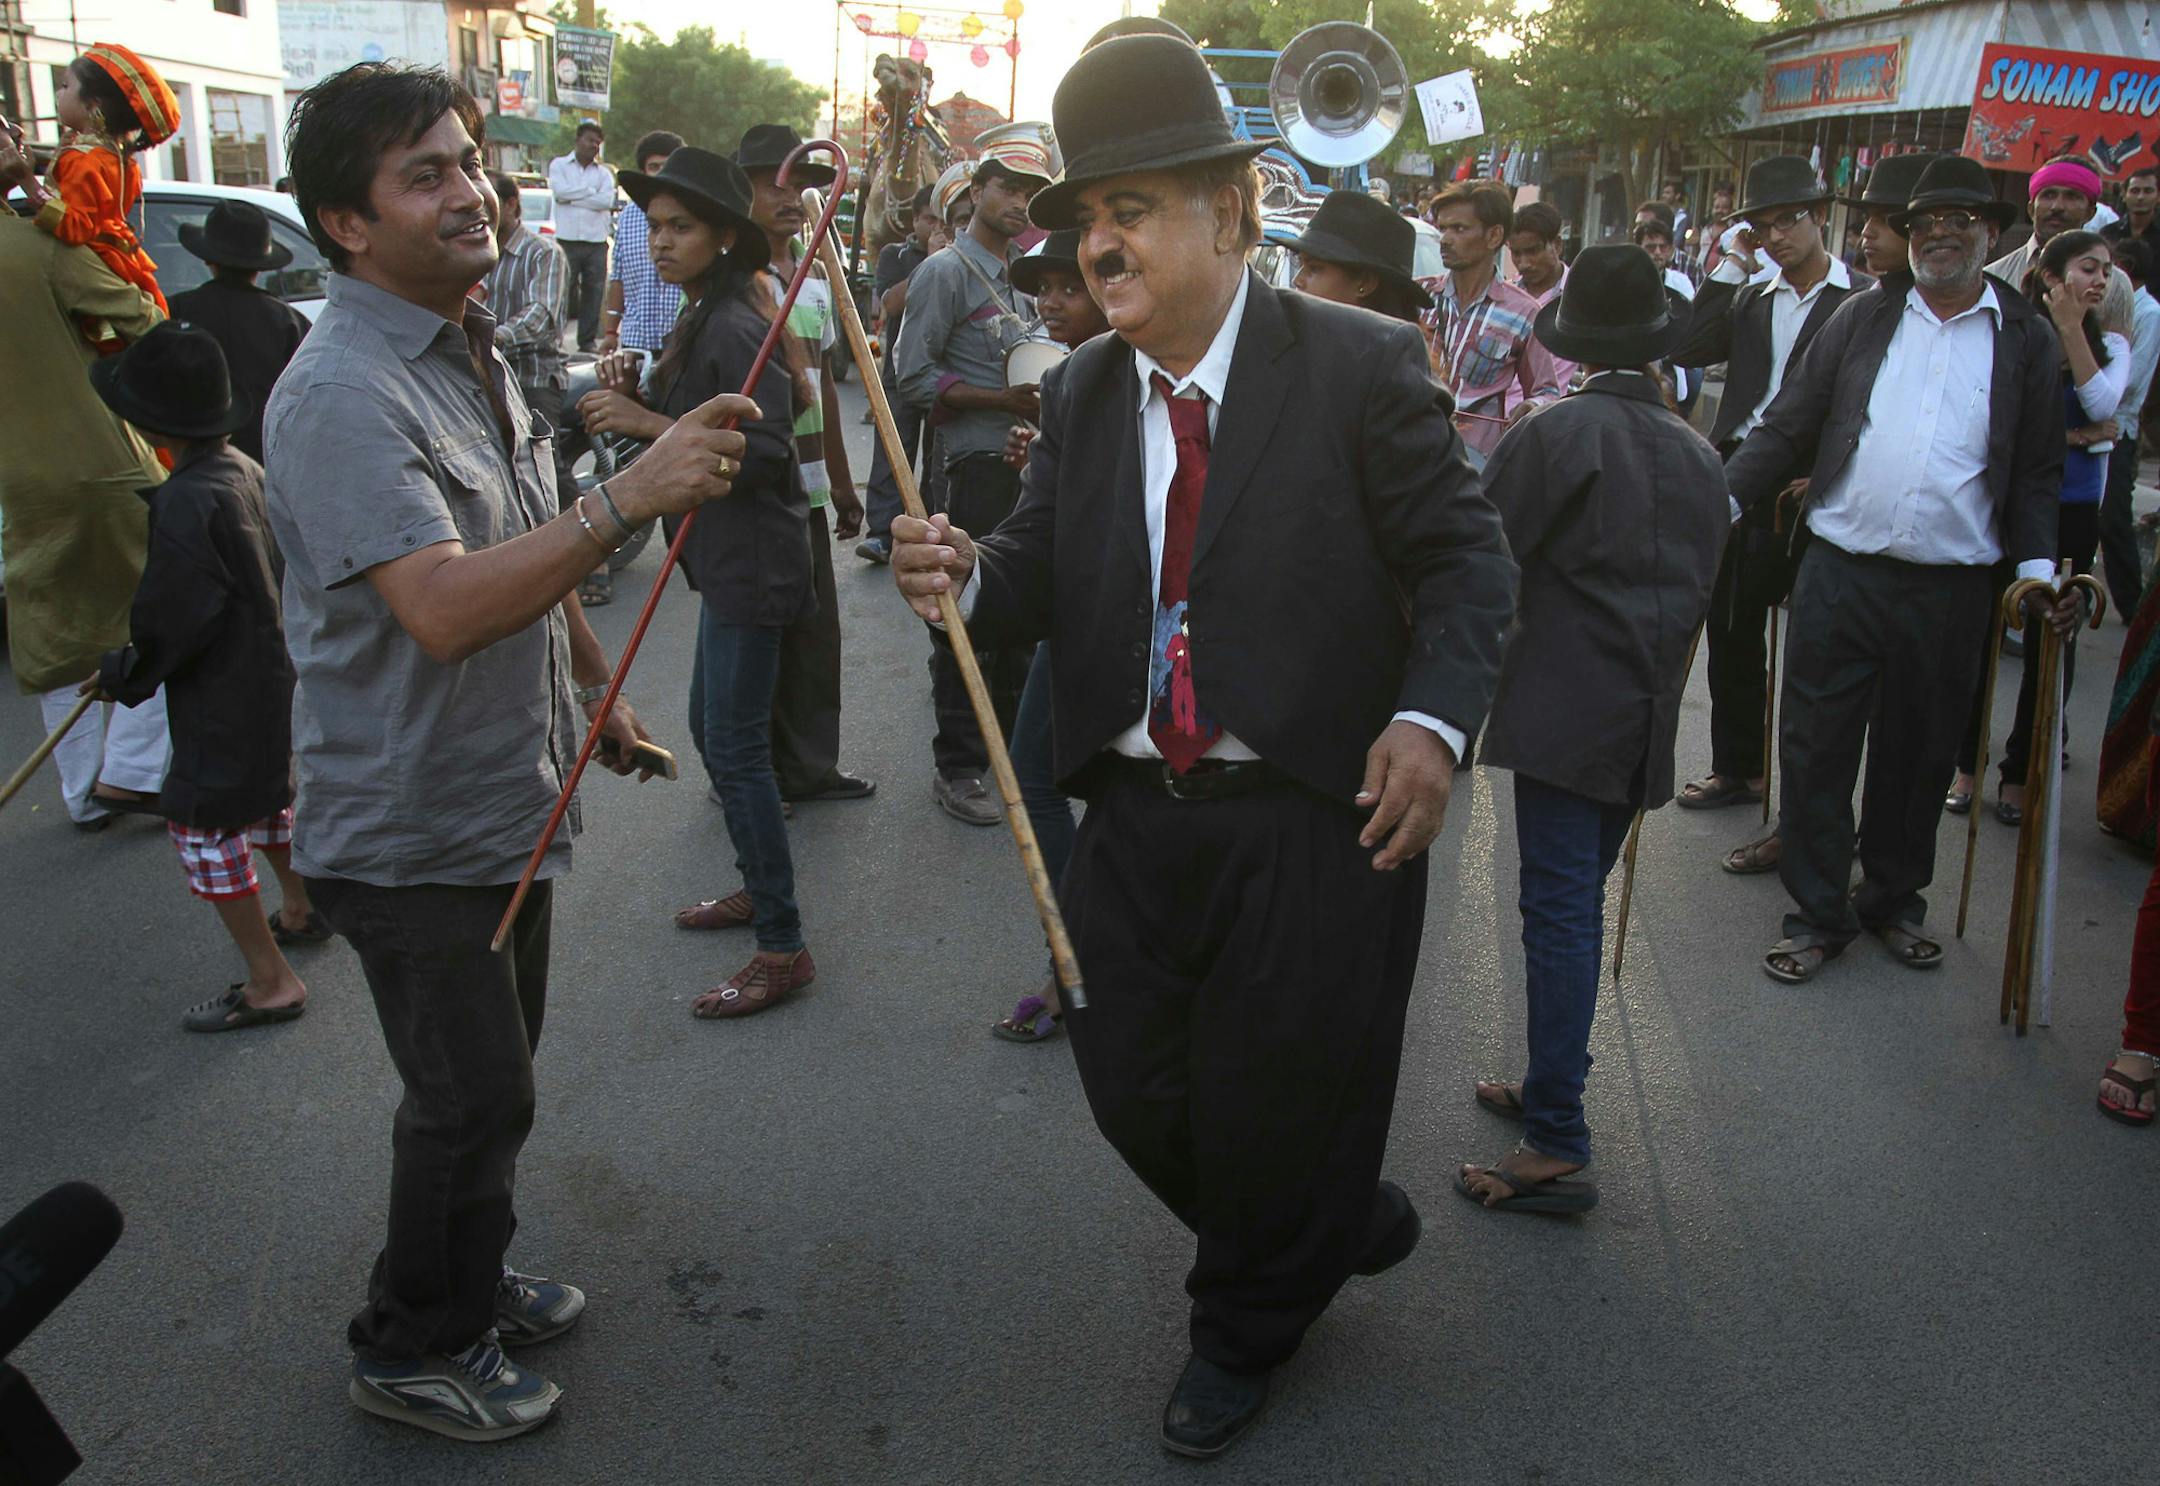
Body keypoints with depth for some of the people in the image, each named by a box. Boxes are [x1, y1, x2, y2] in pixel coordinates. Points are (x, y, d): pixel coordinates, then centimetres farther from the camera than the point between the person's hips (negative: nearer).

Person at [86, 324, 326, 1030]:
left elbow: (169, 626, -23)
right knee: (268, 798, 27)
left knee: (203, 825, -1)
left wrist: (119, 674, -5)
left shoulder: (188, 502, -25)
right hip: (278, 676, 10)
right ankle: (300, 910, 48)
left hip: (227, 700, -9)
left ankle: (270, 982, 5)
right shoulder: (246, 471, 3)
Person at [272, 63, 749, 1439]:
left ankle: (471, 1287, 42)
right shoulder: (341, 395, -24)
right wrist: (632, 496, -42)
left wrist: (599, 687, 22)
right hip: (412, 828, -9)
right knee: (472, 1099, 4)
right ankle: (412, 1349, 27)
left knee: (491, 1078, 21)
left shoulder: (477, 354, 8)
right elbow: (443, 609, -37)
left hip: (510, 801, 9)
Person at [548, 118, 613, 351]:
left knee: (594, 291, 1)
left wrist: (572, 198, -6)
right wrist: (591, 191, -3)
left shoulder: (604, 173, 15)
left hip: (597, 242, 2)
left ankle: (588, 340, 7)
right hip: (568, 240, -2)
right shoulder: (559, 165, 9)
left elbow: (607, 200, -4)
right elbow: (560, 190, -10)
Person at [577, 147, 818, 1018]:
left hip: (752, 567, -11)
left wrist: (647, 422, -23)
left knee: (737, 750, -7)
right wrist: (636, 402, -1)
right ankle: (757, 888, 35)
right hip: (726, 561, 11)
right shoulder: (703, 319, 14)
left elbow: (765, 451, -24)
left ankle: (782, 948, 1)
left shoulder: (736, 328, -17)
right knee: (712, 733, 19)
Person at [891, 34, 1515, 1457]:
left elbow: (1466, 559, -7)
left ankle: (1247, 1328, 42)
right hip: (1137, 816, 6)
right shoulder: (1083, 392, 6)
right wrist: (969, 575, -16)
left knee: (1275, 1099, 9)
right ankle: (1346, 1223, 44)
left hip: (1317, 820, -5)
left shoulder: (1360, 366, -9)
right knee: (1134, 1086, 14)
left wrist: (1432, 717, -23)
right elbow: (1049, 574, 7)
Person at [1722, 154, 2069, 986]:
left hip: (1951, 591, 0)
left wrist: (2038, 567, -4)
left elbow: (2037, 473, 8)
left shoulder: (2027, 340, 6)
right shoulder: (1862, 318, 6)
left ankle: (1894, 900, 31)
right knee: (1816, 748, 3)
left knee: (1917, 755, 12)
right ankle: (1819, 913, 16)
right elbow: (1787, 430, 4)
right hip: (1840, 573, 0)